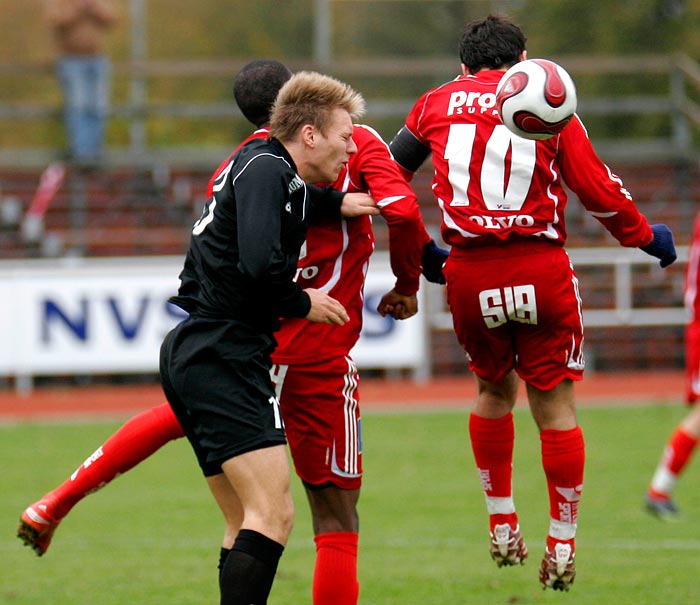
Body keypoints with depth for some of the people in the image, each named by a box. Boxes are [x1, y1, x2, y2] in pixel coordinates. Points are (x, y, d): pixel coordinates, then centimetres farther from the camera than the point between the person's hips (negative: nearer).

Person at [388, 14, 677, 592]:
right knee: (555, 405, 5)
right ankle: (562, 545, 6)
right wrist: (645, 237, 16)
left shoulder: (438, 103, 9)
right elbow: (597, 188, 1)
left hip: (469, 274, 2)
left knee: (494, 390, 23)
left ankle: (502, 527, 24)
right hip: (541, 271, -2)